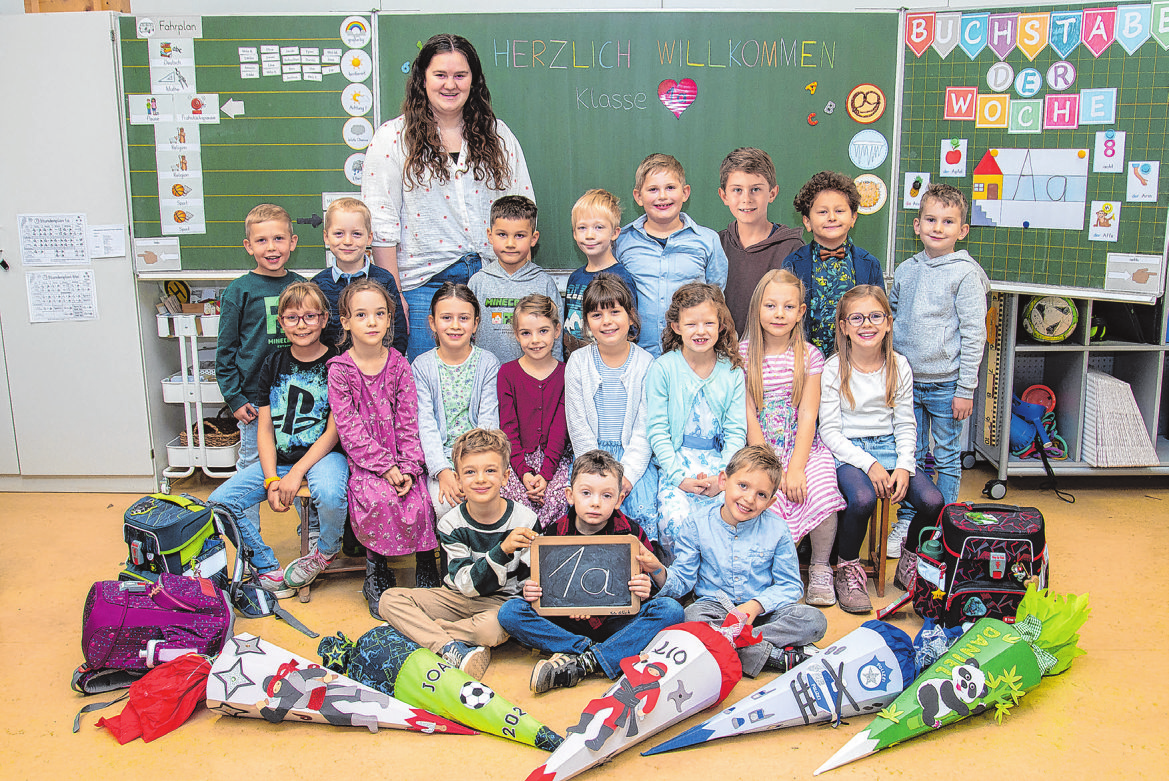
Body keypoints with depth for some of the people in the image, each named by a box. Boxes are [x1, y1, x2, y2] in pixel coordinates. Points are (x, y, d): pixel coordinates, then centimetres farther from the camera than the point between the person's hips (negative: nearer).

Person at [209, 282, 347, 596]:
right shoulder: (273, 364, 8)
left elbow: (333, 431, -9)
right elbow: (265, 429, 5)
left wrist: (296, 473, -19)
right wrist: (271, 480, -10)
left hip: (322, 453, -4)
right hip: (277, 457, 5)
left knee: (330, 494, -37)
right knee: (219, 502, -13)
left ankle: (327, 548, -1)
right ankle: (267, 567, 4)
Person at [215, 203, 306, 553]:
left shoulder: (301, 286, 4)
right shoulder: (239, 291, -5)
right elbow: (226, 349, -2)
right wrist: (234, 398, -7)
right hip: (254, 395, -2)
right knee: (250, 464, 7)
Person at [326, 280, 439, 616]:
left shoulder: (399, 365, 4)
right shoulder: (340, 370, -3)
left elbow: (409, 422, 1)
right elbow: (349, 428, -9)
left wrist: (409, 468, -12)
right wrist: (385, 466, -17)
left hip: (401, 459, 2)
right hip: (363, 459, -2)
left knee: (420, 500, -24)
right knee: (379, 500, -29)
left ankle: (426, 569, -2)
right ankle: (376, 571, -6)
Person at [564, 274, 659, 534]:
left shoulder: (645, 363, 0)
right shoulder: (578, 362, 1)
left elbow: (644, 428, -3)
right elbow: (578, 426, -1)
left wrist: (628, 474, -15)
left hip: (635, 456, 0)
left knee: (645, 510, -23)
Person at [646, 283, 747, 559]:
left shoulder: (732, 371, 6)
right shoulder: (663, 368, -2)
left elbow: (736, 432, 4)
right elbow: (657, 429, -3)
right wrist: (679, 476, -14)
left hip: (719, 462, 2)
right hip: (675, 461, -2)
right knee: (676, 518, -28)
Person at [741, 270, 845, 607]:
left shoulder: (809, 355, 4)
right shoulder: (743, 353, 0)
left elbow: (808, 416, -4)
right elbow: (749, 417, -4)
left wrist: (796, 468, -16)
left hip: (803, 446, 1)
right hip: (760, 449, -1)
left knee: (822, 493, -25)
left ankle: (820, 570, 0)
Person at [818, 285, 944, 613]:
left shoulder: (899, 366, 6)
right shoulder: (834, 369, -5)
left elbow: (905, 425, 9)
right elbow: (829, 431, -7)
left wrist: (904, 466, -8)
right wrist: (869, 464, -18)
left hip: (889, 447, 4)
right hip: (847, 451, -3)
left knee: (933, 502, -20)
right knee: (862, 499, -34)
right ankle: (848, 566, -5)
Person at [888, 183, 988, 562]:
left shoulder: (965, 273, -8)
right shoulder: (905, 271, 6)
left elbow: (974, 334, -9)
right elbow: (890, 320, 16)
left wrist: (965, 389, -11)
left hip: (946, 384, -4)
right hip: (907, 381, 4)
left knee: (947, 457, 8)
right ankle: (906, 524, 23)